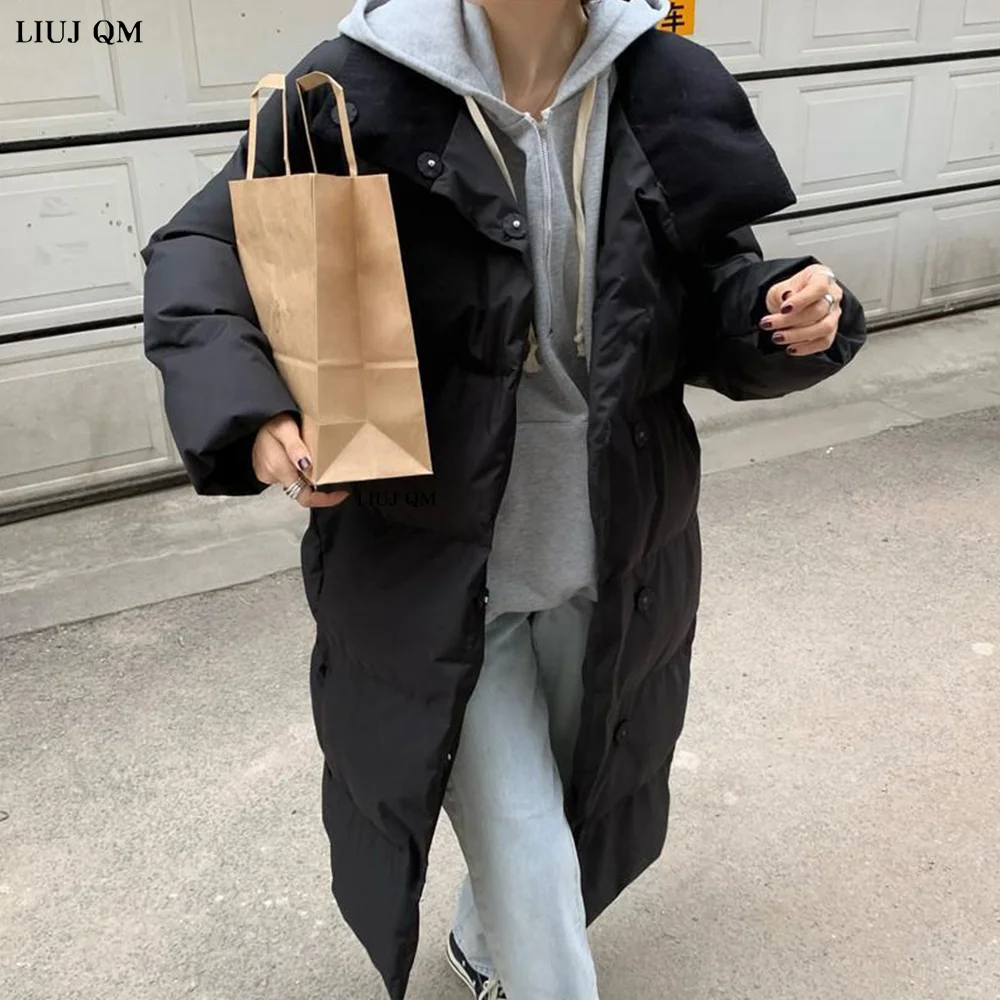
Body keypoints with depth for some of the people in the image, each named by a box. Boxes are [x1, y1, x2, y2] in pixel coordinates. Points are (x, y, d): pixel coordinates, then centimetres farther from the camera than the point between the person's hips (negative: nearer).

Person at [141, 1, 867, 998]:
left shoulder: (667, 92, -7)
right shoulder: (359, 91, -16)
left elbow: (712, 299, 4)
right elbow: (200, 251, -6)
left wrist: (784, 320, -19)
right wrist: (250, 413, -23)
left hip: (613, 566, 4)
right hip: (437, 572, -4)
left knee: (580, 798, 26)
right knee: (529, 874, 3)